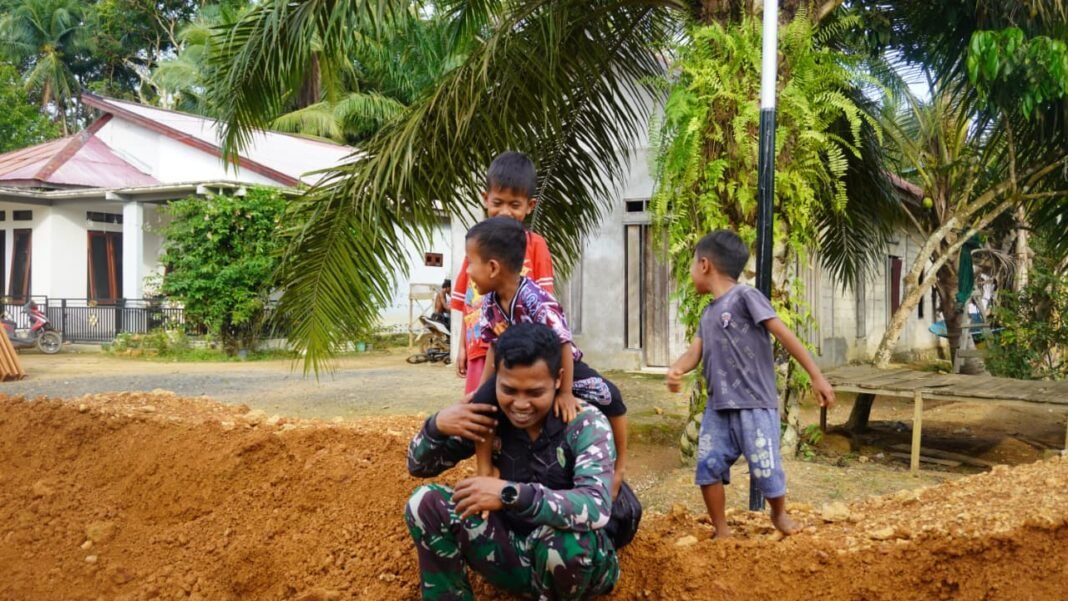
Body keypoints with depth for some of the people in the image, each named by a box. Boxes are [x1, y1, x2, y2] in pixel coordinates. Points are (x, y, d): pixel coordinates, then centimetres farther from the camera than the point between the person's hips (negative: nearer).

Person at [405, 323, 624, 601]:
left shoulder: (586, 424, -21)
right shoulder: (492, 416, -8)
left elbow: (597, 509, -37)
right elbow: (419, 466, 2)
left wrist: (511, 494, -47)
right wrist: (437, 426, -21)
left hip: (576, 560, -3)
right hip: (517, 552, 4)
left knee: (567, 534, -38)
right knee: (426, 502, -13)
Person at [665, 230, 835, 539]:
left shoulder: (745, 296, -9)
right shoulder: (708, 313, 16)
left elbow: (784, 335, -12)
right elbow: (695, 351, 6)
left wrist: (816, 376, -16)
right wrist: (676, 369, -18)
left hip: (754, 405, -7)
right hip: (718, 406, 7)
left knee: (765, 468, -2)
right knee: (708, 465, -2)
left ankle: (780, 514, 29)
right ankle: (722, 532, 11)